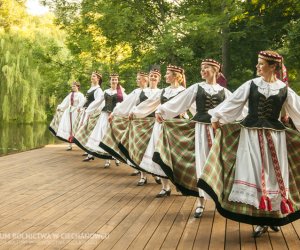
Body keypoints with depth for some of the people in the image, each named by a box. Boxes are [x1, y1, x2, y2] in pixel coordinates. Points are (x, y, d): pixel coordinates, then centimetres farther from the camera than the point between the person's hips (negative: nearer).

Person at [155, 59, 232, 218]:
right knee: (202, 162, -1)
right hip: (202, 128, -1)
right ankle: (200, 201, 4)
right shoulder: (197, 88, 6)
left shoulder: (223, 91, 8)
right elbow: (178, 102, 3)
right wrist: (161, 110, -4)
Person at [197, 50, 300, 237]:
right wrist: (217, 117, 2)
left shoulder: (284, 90, -1)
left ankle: (274, 216, 23)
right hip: (251, 135, 0)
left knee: (274, 176, 6)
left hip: (275, 137, 0)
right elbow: (233, 102, 3)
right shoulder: (251, 85, 1)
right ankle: (262, 220, 10)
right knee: (254, 175, 1)